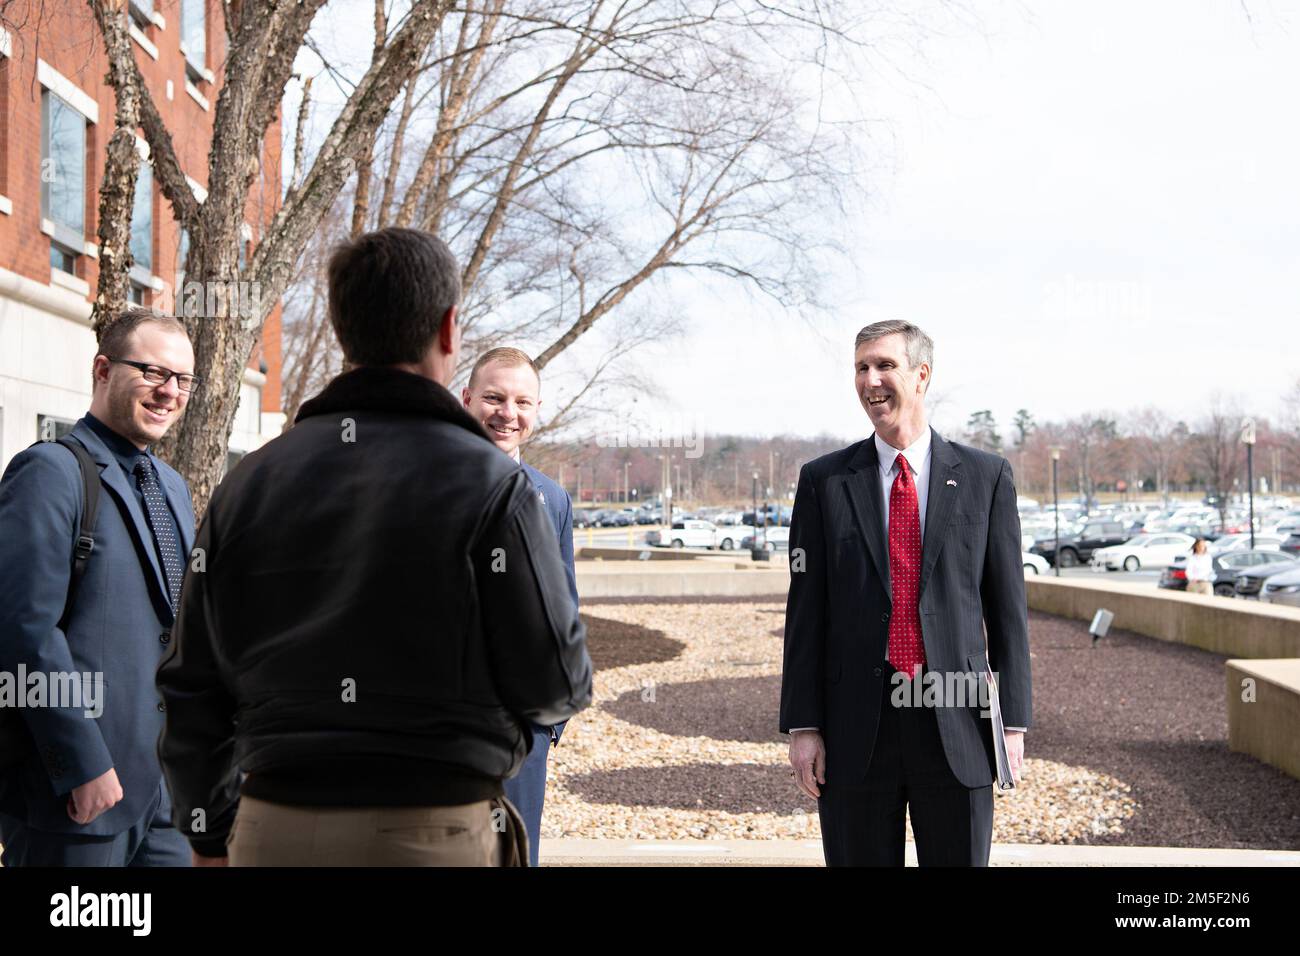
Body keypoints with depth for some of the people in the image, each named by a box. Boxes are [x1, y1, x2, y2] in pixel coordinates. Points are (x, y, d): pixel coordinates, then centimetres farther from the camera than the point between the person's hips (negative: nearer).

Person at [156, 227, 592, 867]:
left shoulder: (249, 482, 2)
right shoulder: (489, 485, -12)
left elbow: (193, 690, 6)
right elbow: (555, 686, -9)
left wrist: (210, 837, 17)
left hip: (272, 832, 4)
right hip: (433, 837, -4)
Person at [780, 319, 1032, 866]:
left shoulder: (986, 477, 4)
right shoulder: (823, 481, 4)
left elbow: (1007, 607, 4)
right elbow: (806, 611, 2)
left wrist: (1013, 721, 0)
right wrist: (802, 726, -2)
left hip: (957, 727, 0)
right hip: (856, 729, 0)